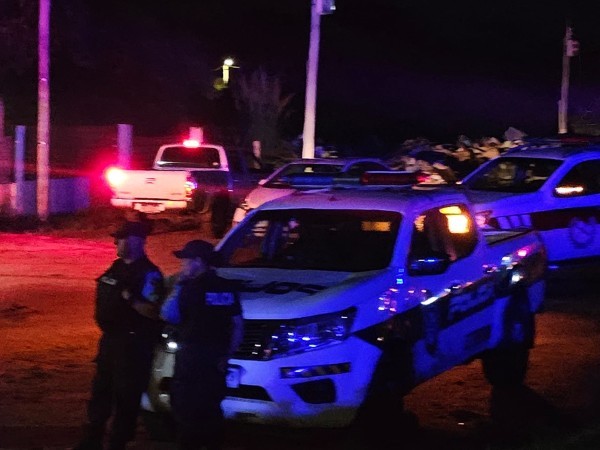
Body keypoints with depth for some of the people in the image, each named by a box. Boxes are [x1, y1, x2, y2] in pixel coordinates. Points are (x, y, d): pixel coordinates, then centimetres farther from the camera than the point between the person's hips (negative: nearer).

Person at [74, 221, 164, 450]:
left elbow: (153, 311, -23)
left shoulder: (149, 273, -15)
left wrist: (129, 297, -31)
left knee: (126, 396, -1)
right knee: (101, 391, 15)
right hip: (111, 338, 9)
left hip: (133, 342, -9)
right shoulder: (118, 267, 11)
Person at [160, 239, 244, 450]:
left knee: (186, 409, 1)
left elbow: (168, 315, -5)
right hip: (217, 358, 7)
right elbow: (238, 325, 11)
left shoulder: (191, 288, -12)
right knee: (211, 408, 16)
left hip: (192, 357, -7)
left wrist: (178, 285, 0)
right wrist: (227, 354, 16)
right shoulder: (227, 288, 8)